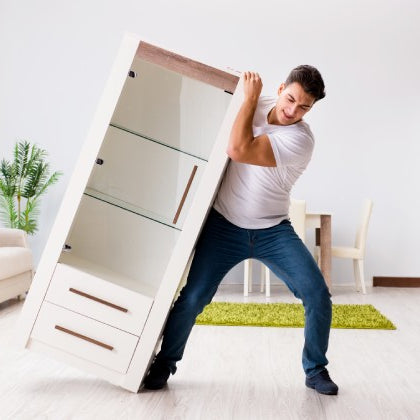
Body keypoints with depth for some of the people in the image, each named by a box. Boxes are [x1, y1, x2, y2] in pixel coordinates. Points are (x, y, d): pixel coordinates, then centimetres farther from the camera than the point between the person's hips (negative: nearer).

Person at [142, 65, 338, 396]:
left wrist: (250, 96, -22)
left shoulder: (301, 140, -20)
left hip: (273, 232, -2)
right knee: (192, 297, -6)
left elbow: (238, 149, -31)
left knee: (317, 294, -13)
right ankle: (165, 363, 18)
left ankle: (316, 370, 11)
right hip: (224, 226, 2)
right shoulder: (256, 105, -4)